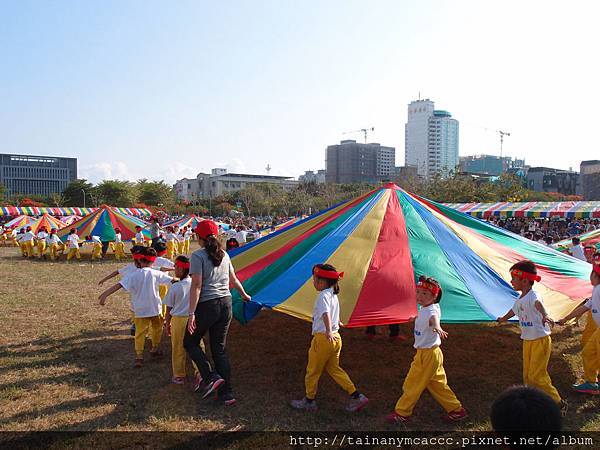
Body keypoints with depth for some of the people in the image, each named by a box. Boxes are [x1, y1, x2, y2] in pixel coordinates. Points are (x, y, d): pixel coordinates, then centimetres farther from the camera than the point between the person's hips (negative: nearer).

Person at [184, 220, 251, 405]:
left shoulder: (198, 256, -9)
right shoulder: (224, 255, 10)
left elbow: (196, 286, -16)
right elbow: (234, 280, 21)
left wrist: (191, 313, -16)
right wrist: (244, 295, 37)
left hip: (206, 306, -6)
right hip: (226, 304, 6)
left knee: (190, 343, 15)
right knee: (219, 348, 12)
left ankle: (210, 377, 1)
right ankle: (226, 393, 13)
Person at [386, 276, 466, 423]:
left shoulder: (431, 310, -24)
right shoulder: (423, 309, 5)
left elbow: (434, 318, -50)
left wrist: (437, 328, -70)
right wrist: (417, 317, 50)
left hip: (428, 354, -9)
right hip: (425, 352, 9)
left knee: (412, 384, 3)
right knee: (437, 384, 18)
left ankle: (401, 413, 17)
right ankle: (456, 410, 27)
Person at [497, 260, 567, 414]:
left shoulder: (533, 296, -20)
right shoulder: (519, 300, 7)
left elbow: (538, 304, -45)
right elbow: (513, 311, 29)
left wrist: (544, 315, -67)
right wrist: (502, 319, 48)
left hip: (541, 340, -8)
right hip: (527, 341, 8)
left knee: (537, 375, -6)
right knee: (527, 375, 13)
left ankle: (558, 403, 10)